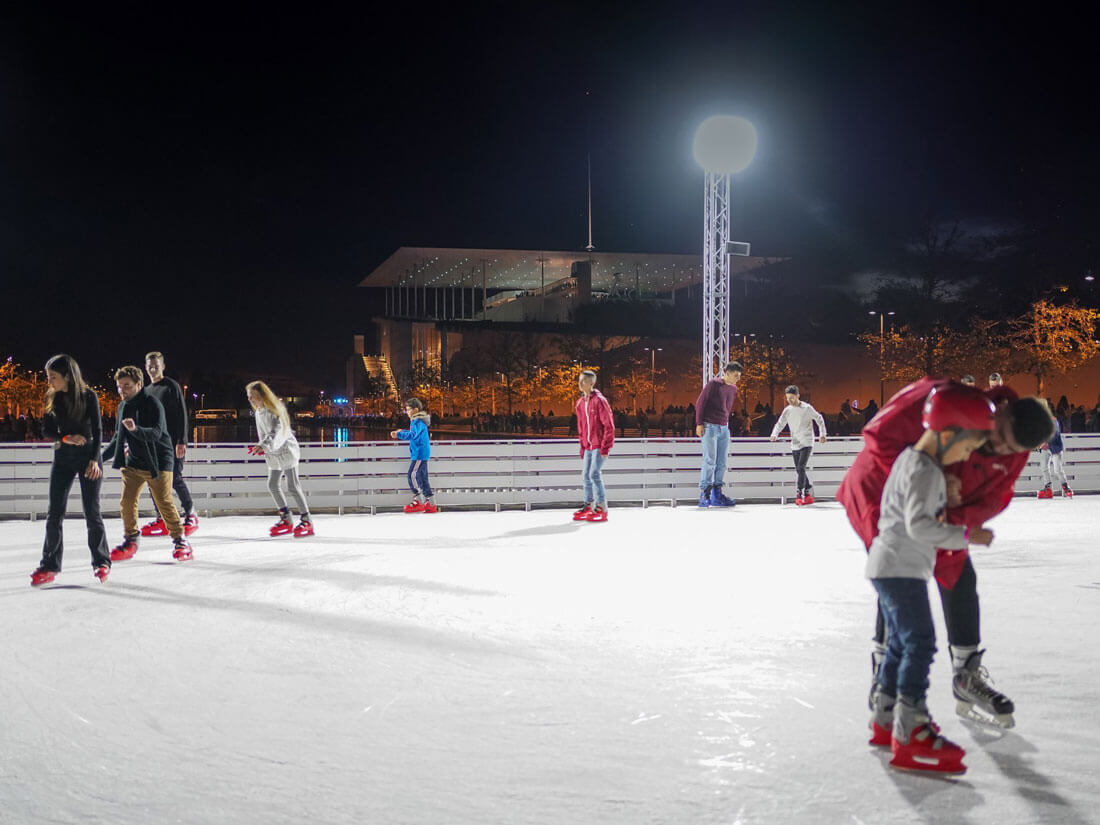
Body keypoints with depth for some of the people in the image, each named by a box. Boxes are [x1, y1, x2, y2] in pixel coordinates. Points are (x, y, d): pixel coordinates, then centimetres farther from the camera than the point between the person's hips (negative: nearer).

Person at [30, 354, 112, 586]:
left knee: (92, 513, -1)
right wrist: (66, 438, -17)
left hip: (88, 456, -3)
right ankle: (49, 566, 6)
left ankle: (101, 562, 12)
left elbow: (97, 431, -8)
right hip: (63, 457, 3)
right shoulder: (52, 398, 0)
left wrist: (94, 460, -17)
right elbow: (47, 428, 2)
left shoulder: (88, 396, -10)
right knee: (55, 513, 0)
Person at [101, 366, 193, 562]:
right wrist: (101, 457, 20)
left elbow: (156, 433, -28)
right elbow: (118, 439, 21)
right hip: (133, 463, 6)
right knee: (127, 502, -1)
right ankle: (130, 541, 12)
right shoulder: (123, 407, 9)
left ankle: (180, 540, 7)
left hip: (158, 461, -6)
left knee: (164, 503, -6)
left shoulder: (152, 404, -14)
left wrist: (135, 429, -45)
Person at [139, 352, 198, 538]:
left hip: (172, 441, -7)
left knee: (175, 479, -9)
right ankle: (161, 519, 9)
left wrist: (181, 441, -16)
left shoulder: (172, 386, -4)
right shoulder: (147, 391, 17)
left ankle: (190, 514, 4)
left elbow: (181, 415, -9)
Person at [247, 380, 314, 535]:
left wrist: (264, 445, -44)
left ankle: (306, 521, -4)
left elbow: (278, 432, -32)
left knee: (293, 486, -9)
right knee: (272, 485, 11)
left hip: (286, 450, -9)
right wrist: (262, 448, 7)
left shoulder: (275, 411, -19)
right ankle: (286, 520, 21)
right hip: (273, 455, 9)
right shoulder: (259, 413, 8)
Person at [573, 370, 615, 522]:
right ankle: (589, 506, 19)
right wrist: (583, 446, 16)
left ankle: (602, 508, -6)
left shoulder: (599, 400, -12)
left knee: (594, 474, -13)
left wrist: (605, 447, -16)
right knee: (586, 475, 8)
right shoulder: (580, 403, 11)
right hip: (588, 446, 8)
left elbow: (609, 425, -13)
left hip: (599, 445, -7)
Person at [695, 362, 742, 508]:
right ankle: (704, 494, -4)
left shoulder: (733, 388, 12)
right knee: (710, 460, -8)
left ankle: (717, 493, 11)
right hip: (709, 427, -7)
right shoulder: (713, 384, -8)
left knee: (721, 463, 6)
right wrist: (699, 423, -11)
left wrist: (726, 423, 16)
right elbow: (700, 402, -8)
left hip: (724, 429, 7)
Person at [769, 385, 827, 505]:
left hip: (807, 444, -5)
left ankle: (799, 494, -18)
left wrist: (822, 434, 2)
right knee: (799, 470, 7)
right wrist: (774, 434, -14)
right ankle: (809, 492, 19)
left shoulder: (807, 408, -7)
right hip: (795, 445, 5)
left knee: (800, 468, -17)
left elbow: (819, 418, 5)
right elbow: (780, 423, 4)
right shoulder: (787, 410, 5)